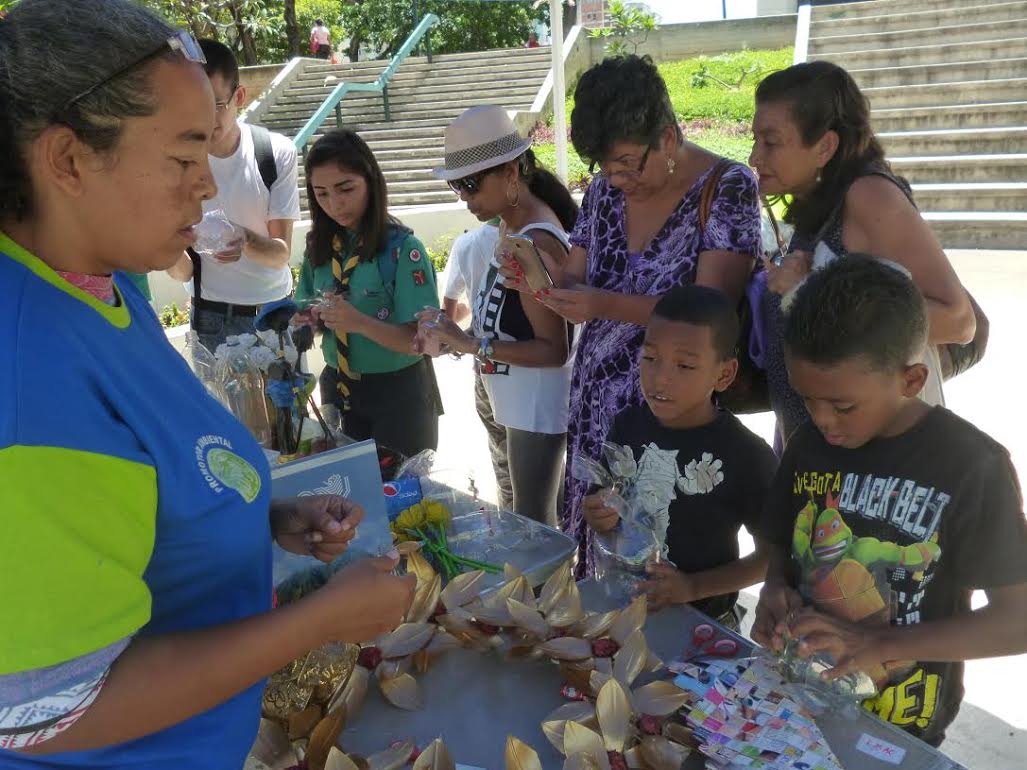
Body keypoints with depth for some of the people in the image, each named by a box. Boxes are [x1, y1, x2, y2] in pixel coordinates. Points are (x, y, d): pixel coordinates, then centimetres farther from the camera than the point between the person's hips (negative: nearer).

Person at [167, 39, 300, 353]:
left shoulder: (277, 152, -12)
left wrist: (247, 242, -32)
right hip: (210, 316, 0)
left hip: (274, 311, 0)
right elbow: (183, 272, -8)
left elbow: (282, 253, -11)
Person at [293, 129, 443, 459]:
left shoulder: (402, 248, -17)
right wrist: (307, 318, -14)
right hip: (338, 388, 5)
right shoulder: (320, 246, -2)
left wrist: (360, 322, -34)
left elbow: (421, 340, -20)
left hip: (398, 393, -4)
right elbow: (310, 315, 8)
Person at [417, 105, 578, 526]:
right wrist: (454, 335, -2)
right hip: (519, 402, 9)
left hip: (537, 408, -9)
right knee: (542, 521, 22)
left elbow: (553, 350, -23)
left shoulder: (537, 242, -24)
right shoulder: (513, 224, 4)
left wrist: (471, 345, -25)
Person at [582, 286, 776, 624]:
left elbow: (771, 555, -7)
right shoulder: (627, 425, -5)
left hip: (700, 619, -3)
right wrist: (600, 517, -11)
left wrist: (694, 587, -17)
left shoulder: (746, 456, -18)